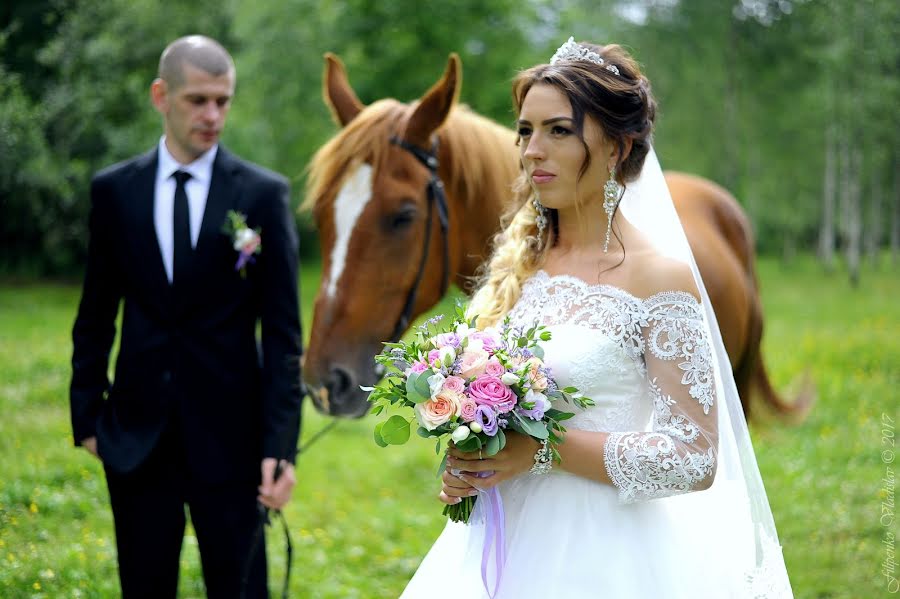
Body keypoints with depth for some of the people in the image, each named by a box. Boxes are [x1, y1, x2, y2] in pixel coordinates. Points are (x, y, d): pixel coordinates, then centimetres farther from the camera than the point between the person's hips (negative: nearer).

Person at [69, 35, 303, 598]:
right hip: (136, 431, 2)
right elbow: (95, 315, 10)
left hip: (230, 430, -2)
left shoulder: (264, 193, -3)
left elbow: (283, 331, -4)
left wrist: (281, 442, -10)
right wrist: (87, 413, 5)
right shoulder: (114, 190, 3)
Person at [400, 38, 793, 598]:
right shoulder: (520, 262, 5)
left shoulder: (659, 277, -12)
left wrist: (541, 450, -18)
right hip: (502, 545, 5)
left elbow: (693, 458, -16)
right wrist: (463, 468, -4)